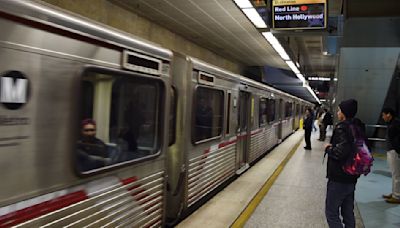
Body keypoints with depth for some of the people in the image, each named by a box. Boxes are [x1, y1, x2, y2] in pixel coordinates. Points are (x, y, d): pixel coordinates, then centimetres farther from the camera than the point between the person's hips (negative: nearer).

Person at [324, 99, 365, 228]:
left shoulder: (342, 127, -19)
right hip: (352, 177, 9)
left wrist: (329, 148, -11)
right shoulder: (358, 126, 7)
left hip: (339, 179, -9)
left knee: (332, 213, 2)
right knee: (348, 213, 18)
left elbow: (340, 152, -30)